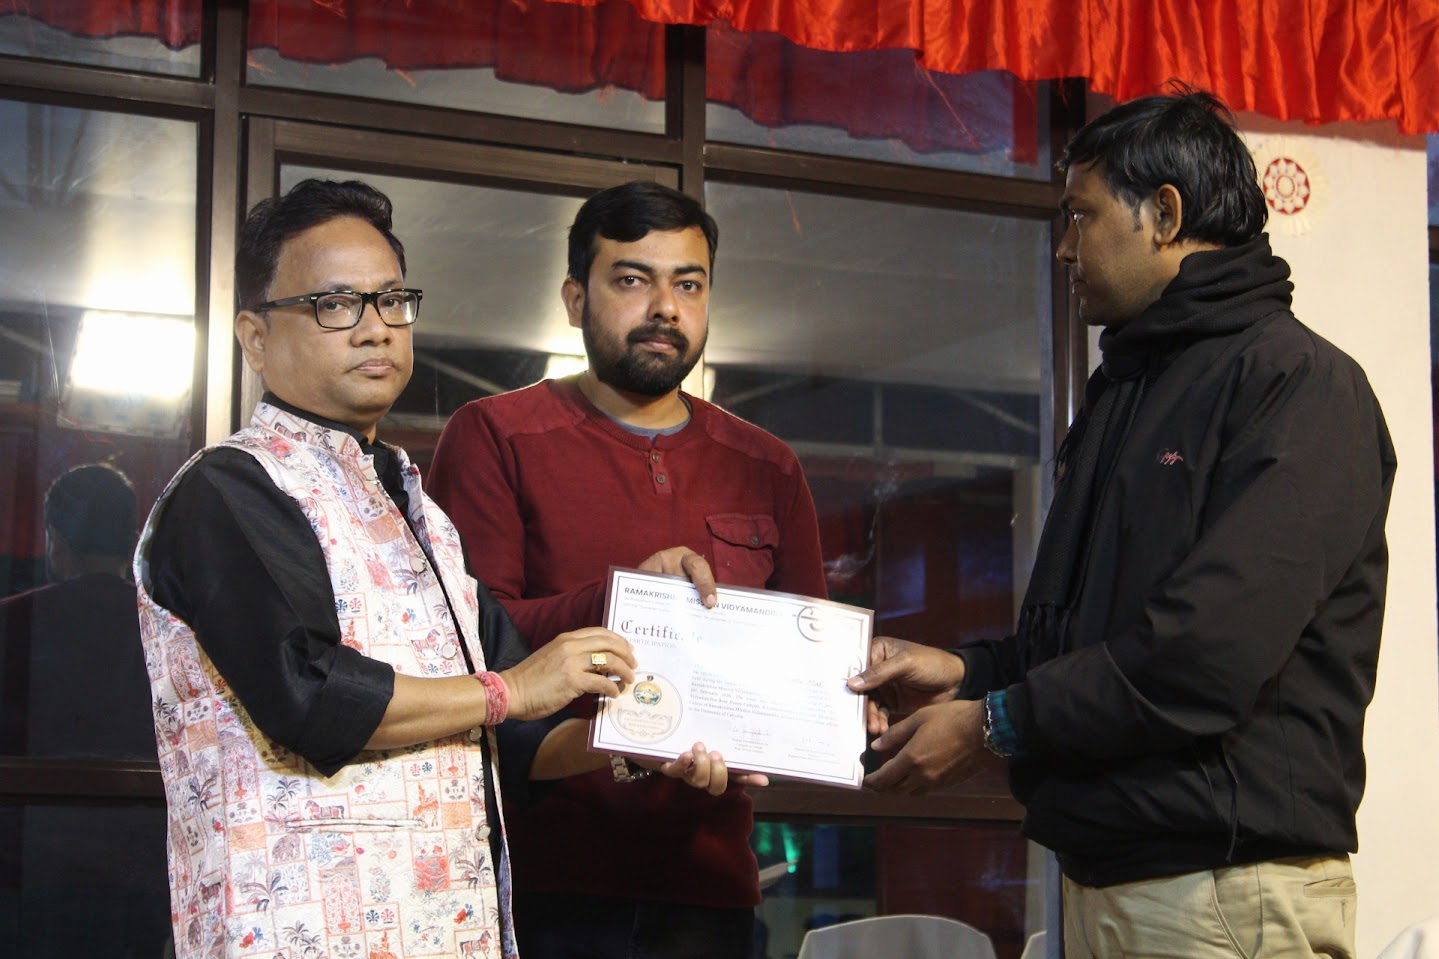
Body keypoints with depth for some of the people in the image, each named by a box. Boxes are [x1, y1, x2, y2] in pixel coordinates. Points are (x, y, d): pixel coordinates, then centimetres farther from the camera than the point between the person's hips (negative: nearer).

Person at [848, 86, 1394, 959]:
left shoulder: (1299, 383, -11)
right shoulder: (1120, 394, 19)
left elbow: (1212, 654, -21)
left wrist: (995, 722, -14)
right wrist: (969, 674, 5)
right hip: (1103, 877, 8)